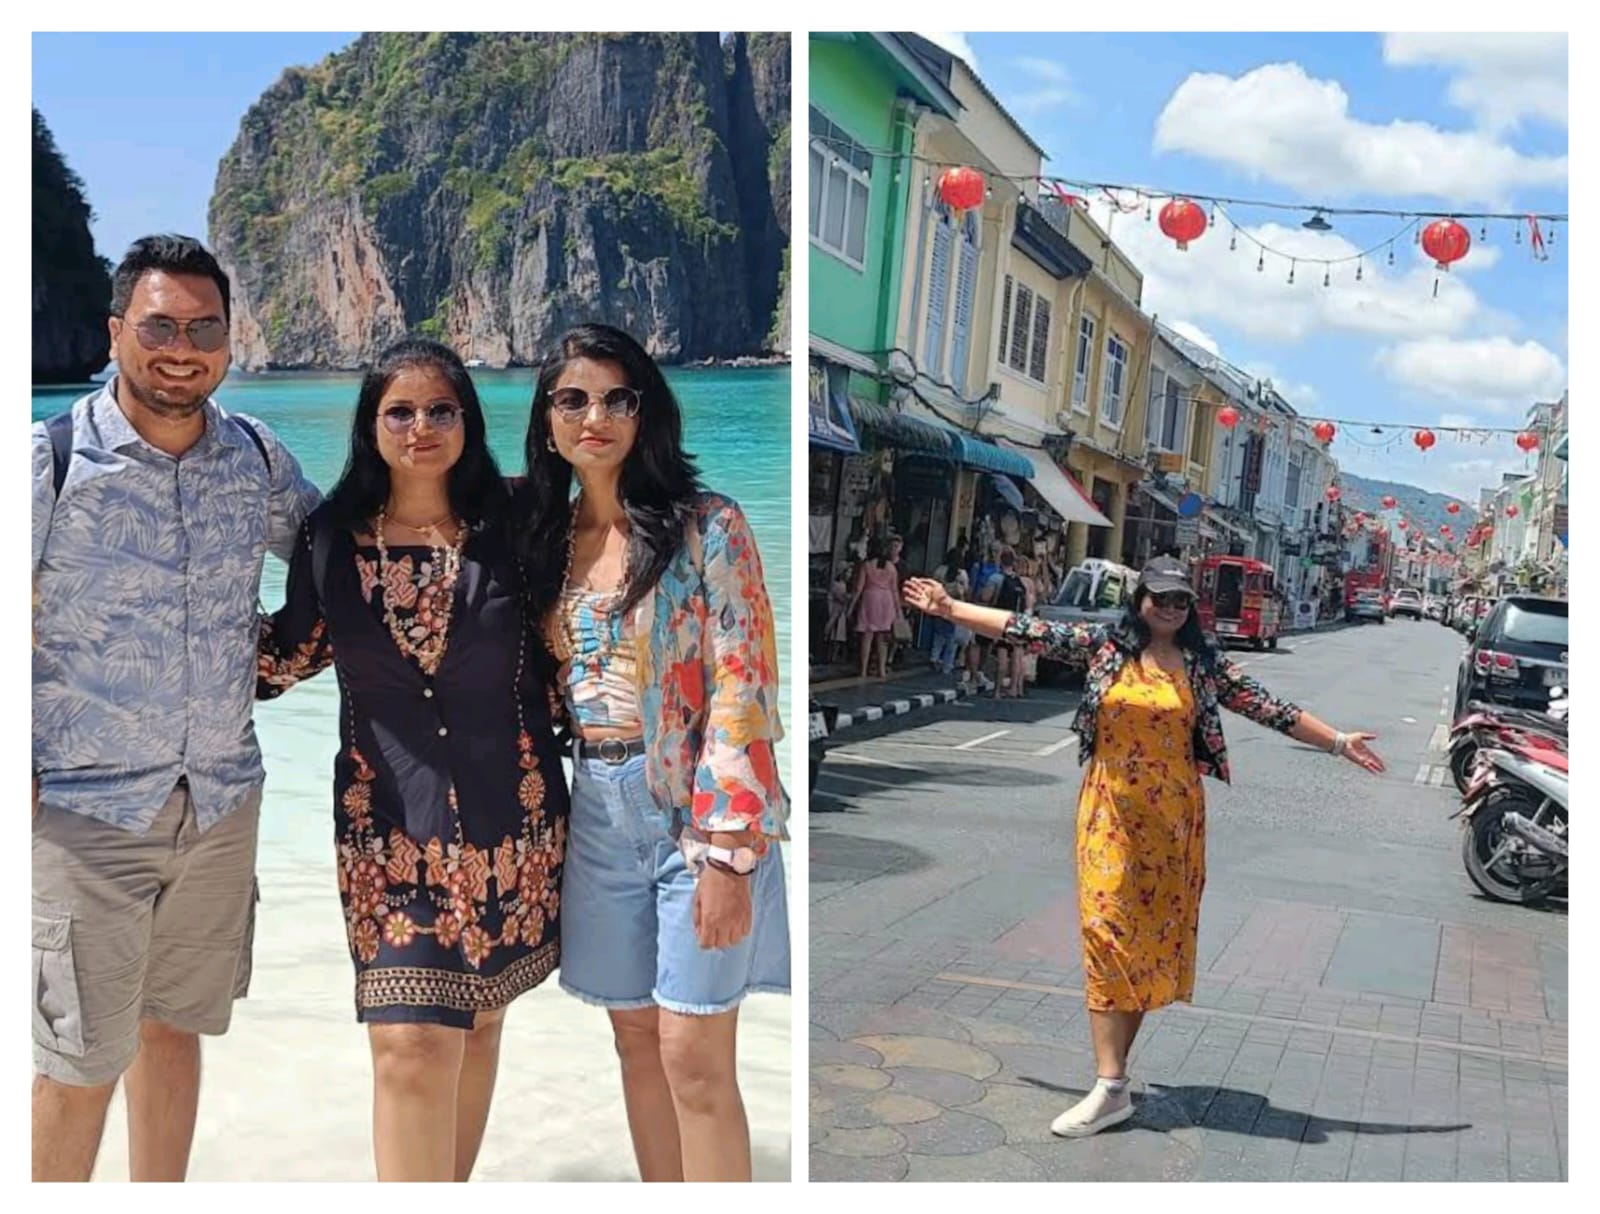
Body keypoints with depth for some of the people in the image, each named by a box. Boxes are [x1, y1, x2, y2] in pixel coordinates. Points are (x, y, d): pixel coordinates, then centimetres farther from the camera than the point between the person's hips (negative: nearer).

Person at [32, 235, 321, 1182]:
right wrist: (22, 776, -9)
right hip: (85, 808, -4)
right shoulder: (51, 459, -8)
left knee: (174, 1024, 18)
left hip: (223, 801, 4)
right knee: (80, 1061, 3)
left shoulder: (257, 455, 3)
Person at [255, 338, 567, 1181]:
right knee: (411, 1042, -9)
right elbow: (281, 662, 8)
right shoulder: (331, 539, 0)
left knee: (479, 1018, 14)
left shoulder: (509, 531, 0)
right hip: (392, 825, -1)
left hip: (508, 819, 1)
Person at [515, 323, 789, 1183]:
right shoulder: (549, 541, 10)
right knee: (636, 1043, 13)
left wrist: (727, 852, -19)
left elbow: (740, 689, -14)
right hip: (598, 810, 6)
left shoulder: (706, 527, -8)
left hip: (695, 807, -6)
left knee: (694, 1058, -4)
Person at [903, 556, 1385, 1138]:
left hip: (1172, 817, 1)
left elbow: (1268, 708, 5)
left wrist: (1337, 742, 4)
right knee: (1108, 928, -7)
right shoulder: (1106, 643, 2)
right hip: (1111, 811, -1)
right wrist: (951, 608, 4)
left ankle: (1115, 1066, 14)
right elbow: (1030, 630, 4)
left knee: (1149, 935, 4)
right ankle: (1111, 1087, -7)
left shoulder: (1205, 662, 3)